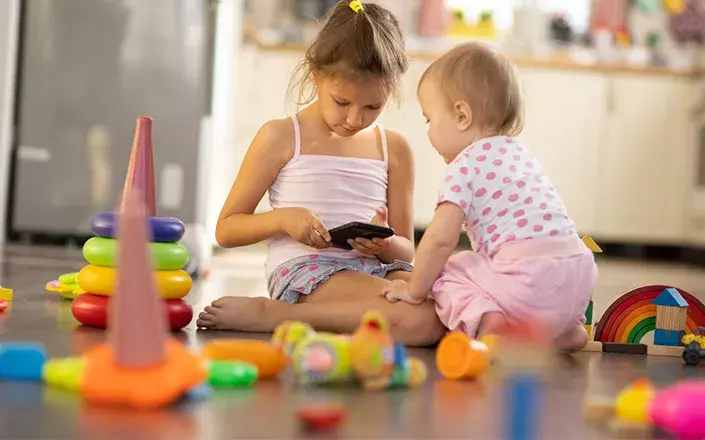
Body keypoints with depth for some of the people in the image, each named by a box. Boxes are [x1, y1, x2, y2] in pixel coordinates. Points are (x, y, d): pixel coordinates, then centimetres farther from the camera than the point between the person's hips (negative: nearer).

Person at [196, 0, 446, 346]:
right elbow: (226, 230, 6)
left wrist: (386, 245, -8)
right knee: (424, 319, -31)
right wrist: (282, 219, -13)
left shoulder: (394, 149, 14)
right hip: (303, 269, -6)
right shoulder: (281, 137, 4)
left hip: (374, 269, 6)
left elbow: (405, 251, 17)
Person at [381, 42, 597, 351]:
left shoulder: (467, 164, -2)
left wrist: (415, 290, 8)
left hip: (529, 276, -8)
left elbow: (441, 238, -7)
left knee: (444, 271, 11)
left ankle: (481, 320, -16)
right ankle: (565, 329, 16)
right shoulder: (519, 153, 23)